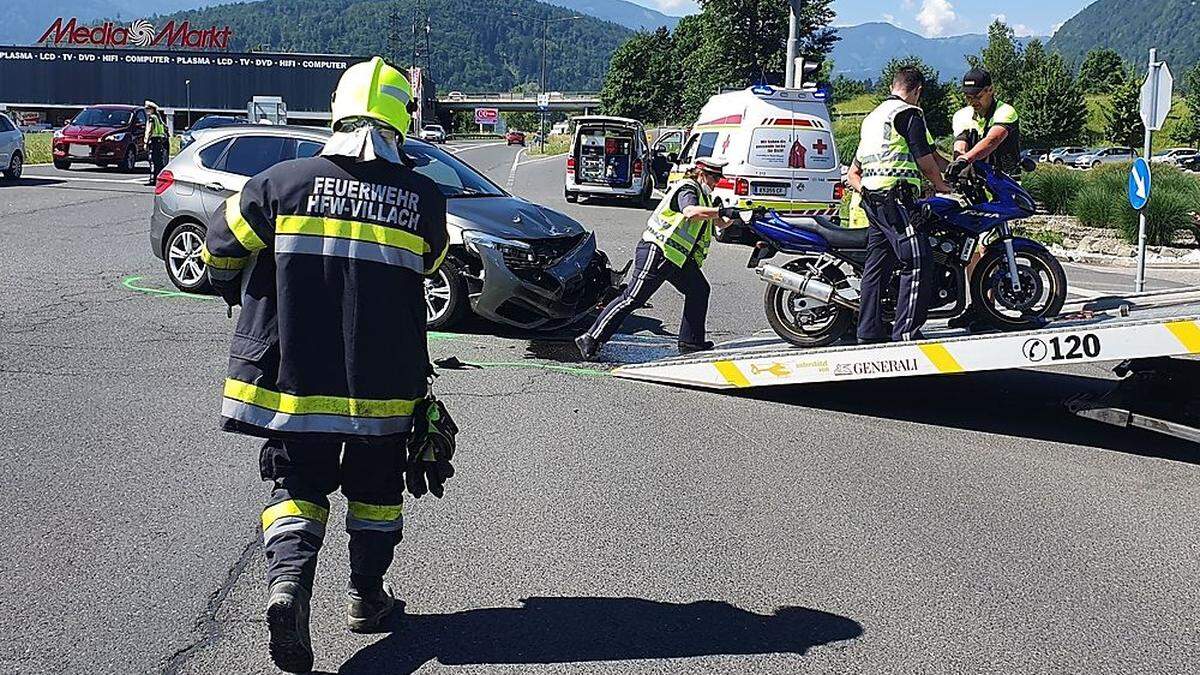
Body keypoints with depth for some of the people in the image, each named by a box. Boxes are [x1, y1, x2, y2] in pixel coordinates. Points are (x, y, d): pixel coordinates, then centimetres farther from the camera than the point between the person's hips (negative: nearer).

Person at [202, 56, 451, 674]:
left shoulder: (281, 183, -7)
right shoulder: (425, 200, -6)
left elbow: (220, 252, 7)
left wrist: (240, 294, 28)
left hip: (291, 377, 0)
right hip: (384, 386, 1)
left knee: (297, 484, 11)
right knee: (375, 486, 20)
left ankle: (288, 578, -12)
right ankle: (366, 595, 29)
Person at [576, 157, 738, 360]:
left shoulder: (702, 195, 20)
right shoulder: (687, 189, -11)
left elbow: (720, 223, 24)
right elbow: (691, 212, -33)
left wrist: (733, 217, 5)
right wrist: (722, 211, -29)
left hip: (677, 256, 11)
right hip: (656, 252, -11)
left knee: (699, 290, 10)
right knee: (633, 299, -12)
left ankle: (690, 342, 16)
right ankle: (591, 339, -11)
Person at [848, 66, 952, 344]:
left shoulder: (872, 116, 25)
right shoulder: (909, 113, -3)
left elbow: (853, 173, 25)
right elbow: (925, 159, -5)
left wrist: (865, 191, 16)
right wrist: (941, 185, 10)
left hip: (871, 201, 10)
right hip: (896, 197, -10)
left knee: (876, 266, 11)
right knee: (917, 262, -13)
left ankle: (869, 331, 13)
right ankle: (906, 332, -19)